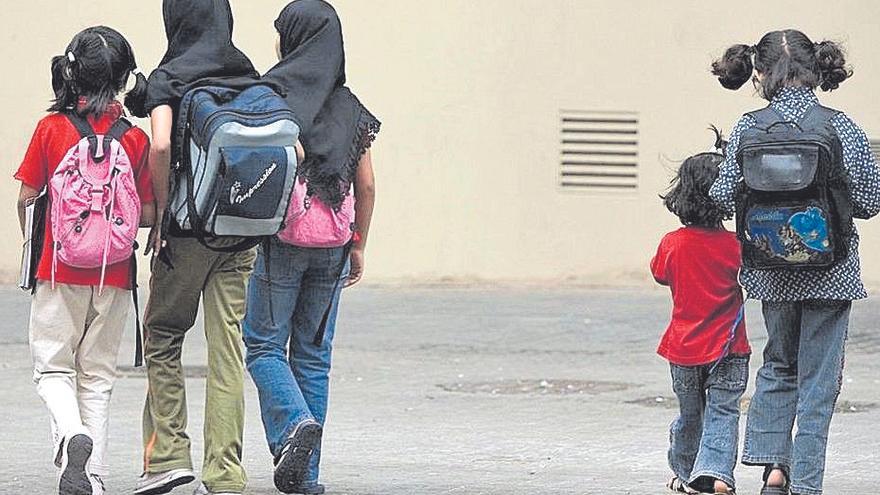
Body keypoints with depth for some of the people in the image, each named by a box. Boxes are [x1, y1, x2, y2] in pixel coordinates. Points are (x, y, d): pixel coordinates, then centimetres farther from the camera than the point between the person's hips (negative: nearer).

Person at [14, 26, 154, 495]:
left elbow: (26, 198, -3)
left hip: (59, 271, -2)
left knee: (53, 368, 8)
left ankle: (72, 435, -21)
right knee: (97, 375, 12)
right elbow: (149, 215, -3)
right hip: (113, 278, 2)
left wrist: (32, 245, 17)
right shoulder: (135, 138, -4)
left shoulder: (52, 128, -7)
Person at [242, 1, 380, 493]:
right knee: (314, 354, 9)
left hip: (280, 237, -4)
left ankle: (294, 424, -20)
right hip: (332, 243, 4)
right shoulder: (351, 109, 7)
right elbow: (366, 186, 8)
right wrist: (359, 246, 17)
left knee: (264, 345, 5)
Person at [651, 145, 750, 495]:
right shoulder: (735, 246, -12)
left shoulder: (672, 244, -7)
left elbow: (660, 275, 12)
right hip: (727, 349, -2)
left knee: (689, 414, 17)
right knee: (722, 412, -2)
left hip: (683, 348, 2)